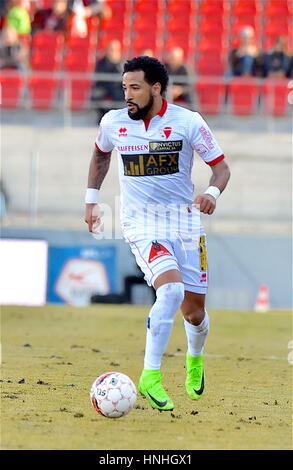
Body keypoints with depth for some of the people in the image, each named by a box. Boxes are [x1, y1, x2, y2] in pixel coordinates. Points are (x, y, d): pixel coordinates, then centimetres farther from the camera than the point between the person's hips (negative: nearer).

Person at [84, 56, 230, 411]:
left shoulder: (188, 122, -8)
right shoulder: (113, 122, -1)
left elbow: (221, 167, -2)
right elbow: (100, 155, 22)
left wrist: (212, 192, -22)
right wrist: (91, 200, 19)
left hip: (184, 220, 1)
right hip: (141, 225, -1)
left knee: (193, 310, 6)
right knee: (171, 289, -27)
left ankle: (195, 357, 41)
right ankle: (150, 375, -21)